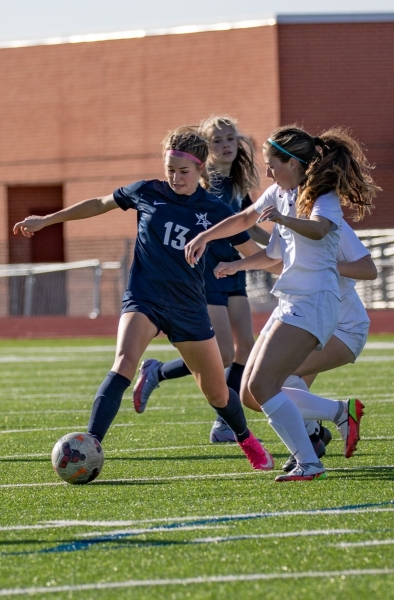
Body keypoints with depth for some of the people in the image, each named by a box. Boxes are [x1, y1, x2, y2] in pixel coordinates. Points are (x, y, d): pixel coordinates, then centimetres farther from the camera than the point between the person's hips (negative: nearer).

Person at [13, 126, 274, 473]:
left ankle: (247, 440, 44)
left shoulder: (214, 211, -3)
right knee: (124, 364, -30)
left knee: (217, 393, 12)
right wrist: (45, 221, 17)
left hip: (188, 307, 2)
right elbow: (100, 204, 12)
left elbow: (254, 253, 3)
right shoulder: (148, 193, -2)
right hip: (144, 298, -1)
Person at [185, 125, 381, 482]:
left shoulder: (325, 199, -12)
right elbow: (245, 219, 32)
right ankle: (341, 412, 12)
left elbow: (317, 229, -36)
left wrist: (284, 220, -54)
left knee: (262, 386, -21)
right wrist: (205, 237, 30)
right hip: (289, 304, 9)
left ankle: (308, 463, -16)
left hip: (313, 304, -9)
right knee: (251, 395, 4)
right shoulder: (280, 194, 14)